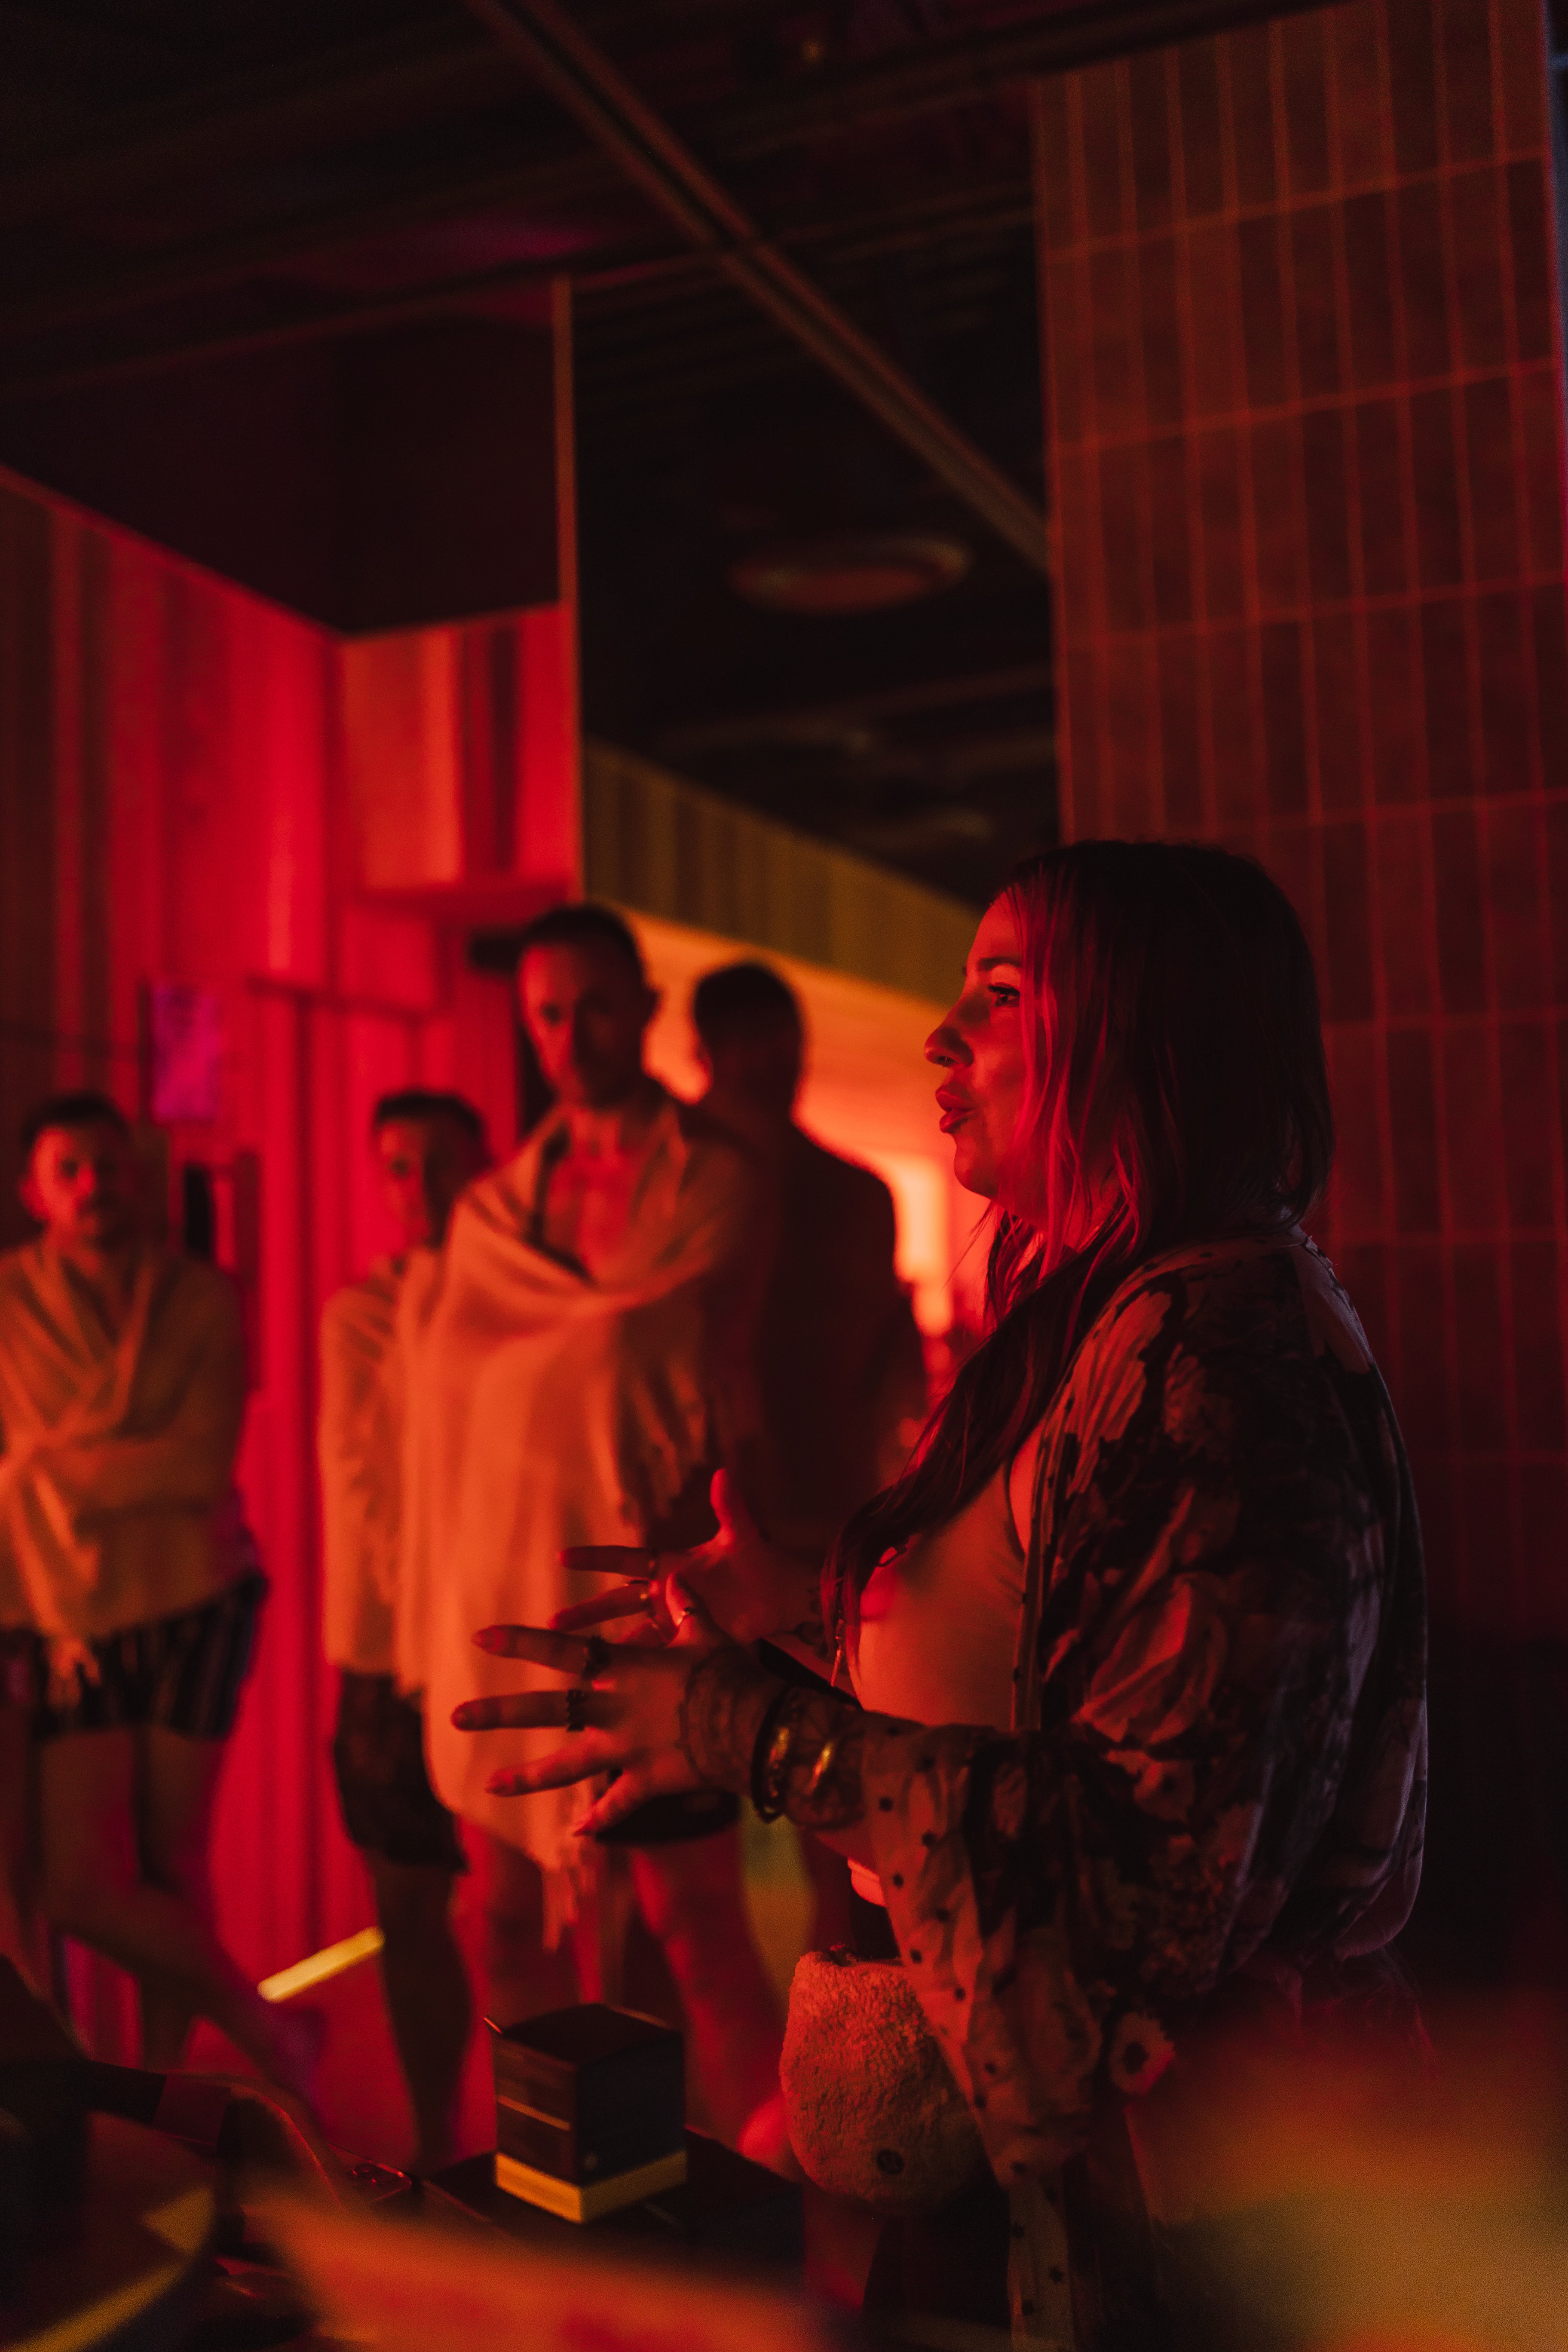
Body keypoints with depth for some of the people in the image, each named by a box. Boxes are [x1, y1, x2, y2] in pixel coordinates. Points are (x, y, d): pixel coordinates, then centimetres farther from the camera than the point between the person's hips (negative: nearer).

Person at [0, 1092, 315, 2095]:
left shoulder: (202, 1298, 1)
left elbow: (203, 1459, -11)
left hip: (197, 1602, 0)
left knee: (172, 1870, 5)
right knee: (83, 1887, -5)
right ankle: (271, 2034, 15)